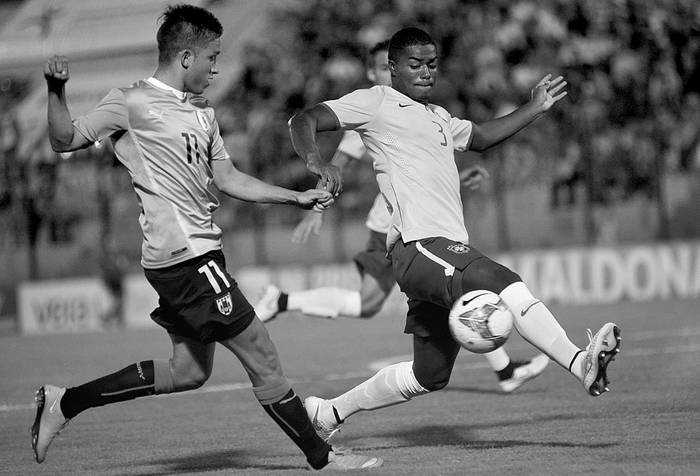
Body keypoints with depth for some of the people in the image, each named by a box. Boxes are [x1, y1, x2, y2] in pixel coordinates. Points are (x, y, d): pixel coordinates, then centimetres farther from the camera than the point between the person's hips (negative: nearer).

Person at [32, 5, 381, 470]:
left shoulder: (203, 113, 18)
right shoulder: (133, 103, -6)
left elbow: (227, 177, 22)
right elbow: (66, 140, -8)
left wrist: (297, 197, 16)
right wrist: (57, 91, -26)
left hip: (199, 253, 10)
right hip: (184, 256, -10)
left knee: (188, 371, 15)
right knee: (262, 357, -4)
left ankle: (64, 402, 21)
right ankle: (321, 456, 6)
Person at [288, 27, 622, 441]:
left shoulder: (438, 117, 28)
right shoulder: (375, 103, 4)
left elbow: (480, 137, 44)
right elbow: (303, 122, -2)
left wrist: (534, 109, 34)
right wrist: (318, 164, -22)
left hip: (451, 249, 9)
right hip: (419, 246, -9)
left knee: (429, 375, 11)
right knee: (503, 284, -31)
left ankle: (329, 412, 24)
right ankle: (580, 363, -44)